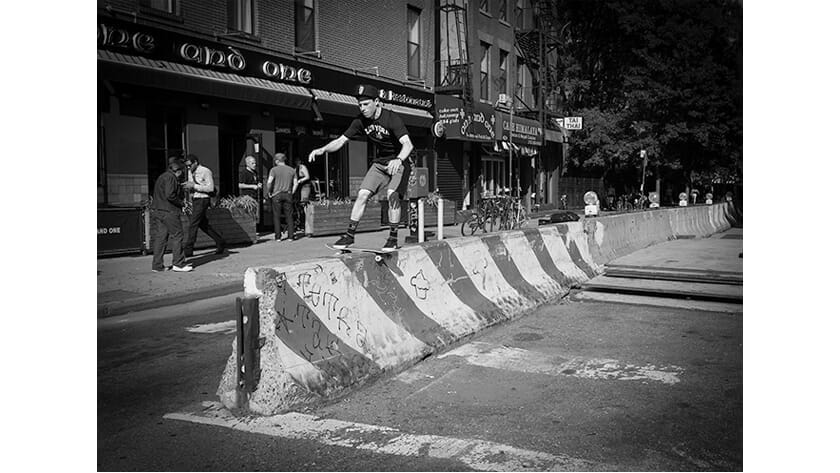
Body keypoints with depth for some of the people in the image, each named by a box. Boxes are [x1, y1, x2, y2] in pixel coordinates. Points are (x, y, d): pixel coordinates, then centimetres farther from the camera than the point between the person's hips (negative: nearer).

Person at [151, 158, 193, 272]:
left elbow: (154, 194, 23)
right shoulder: (170, 178, -11)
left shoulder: (161, 177, 20)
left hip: (157, 210, 10)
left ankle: (157, 265, 9)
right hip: (168, 211, -9)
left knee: (160, 237, 9)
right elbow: (169, 195, -22)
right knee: (177, 235, -3)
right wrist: (181, 203, -8)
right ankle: (178, 264, -1)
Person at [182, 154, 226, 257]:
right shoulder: (191, 172, 13)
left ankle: (188, 250, -6)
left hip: (202, 200, -9)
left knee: (193, 224, -10)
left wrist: (194, 186, -22)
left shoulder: (206, 171, -12)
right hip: (195, 200, 9)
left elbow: (210, 188, -18)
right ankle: (220, 242, 23)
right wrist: (187, 185, -1)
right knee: (203, 224, 11)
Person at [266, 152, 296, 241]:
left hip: (276, 195, -3)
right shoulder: (291, 170, 7)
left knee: (276, 216, 4)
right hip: (287, 195, 3)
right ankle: (291, 236, 6)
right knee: (289, 216, 7)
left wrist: (269, 192, 0)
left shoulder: (274, 170, -5)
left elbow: (269, 183, -13)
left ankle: (278, 236, 4)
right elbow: (295, 183, 9)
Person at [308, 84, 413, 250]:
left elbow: (408, 144, -36)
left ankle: (393, 237, -11)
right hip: (379, 163, 5)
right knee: (363, 194, -8)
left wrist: (399, 160, -56)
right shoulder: (360, 121, -8)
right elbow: (340, 141, -4)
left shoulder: (392, 119, -24)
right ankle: (350, 234, 0)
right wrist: (322, 149, -22)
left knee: (392, 194, -24)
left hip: (398, 162, -5)